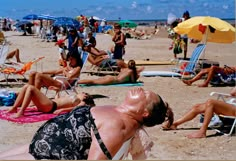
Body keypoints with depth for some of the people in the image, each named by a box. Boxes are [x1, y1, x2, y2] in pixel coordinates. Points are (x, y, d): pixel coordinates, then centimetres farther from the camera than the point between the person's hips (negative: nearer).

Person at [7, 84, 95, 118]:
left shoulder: (81, 103, 5)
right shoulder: (74, 98, 30)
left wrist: (62, 110, -30)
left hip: (51, 106, -9)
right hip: (50, 102, 9)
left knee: (30, 88, -20)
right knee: (26, 86, 2)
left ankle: (21, 111, -27)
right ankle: (14, 108, -4)